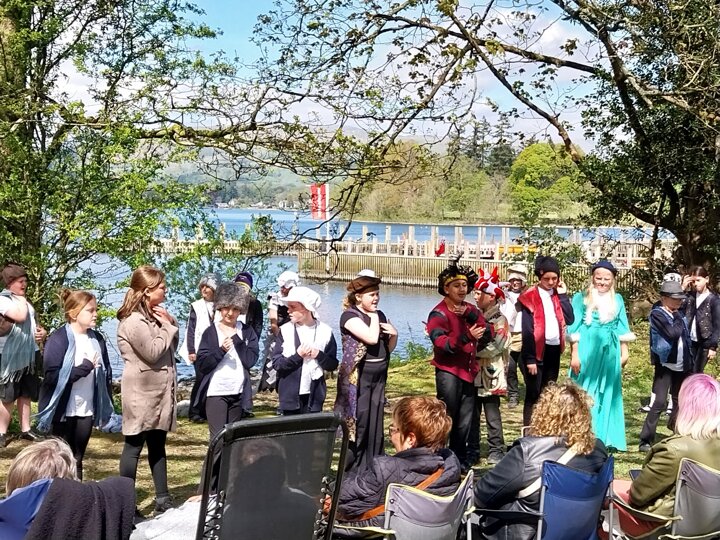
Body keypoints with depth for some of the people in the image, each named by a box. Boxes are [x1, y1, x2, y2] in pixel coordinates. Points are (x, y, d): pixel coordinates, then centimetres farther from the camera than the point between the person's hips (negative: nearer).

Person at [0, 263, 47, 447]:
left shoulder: (25, 301, 17)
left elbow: (35, 323, 28)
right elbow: (20, 316, -26)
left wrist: (42, 331, 5)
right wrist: (21, 297, -10)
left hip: (29, 355, 7)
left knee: (26, 395, 12)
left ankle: (25, 429, 19)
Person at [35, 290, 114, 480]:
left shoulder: (96, 339, 4)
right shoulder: (58, 339, -13)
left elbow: (106, 372, 9)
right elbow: (52, 375, -20)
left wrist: (106, 403, 3)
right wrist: (85, 367, -22)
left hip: (87, 410, 5)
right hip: (64, 411, -5)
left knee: (77, 459, 13)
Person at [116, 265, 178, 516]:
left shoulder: (153, 315, 15)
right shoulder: (134, 320, -15)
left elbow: (172, 347, 19)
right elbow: (153, 352, -21)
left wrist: (171, 323, 3)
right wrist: (168, 327, -9)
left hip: (160, 390, 9)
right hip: (142, 392, -9)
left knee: (158, 445, 12)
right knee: (134, 445, -2)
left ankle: (163, 499, 17)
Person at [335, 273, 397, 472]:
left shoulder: (379, 315, 13)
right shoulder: (349, 316, -9)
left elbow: (389, 348, 19)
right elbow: (372, 338, -23)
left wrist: (394, 334, -1)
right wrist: (373, 315, -8)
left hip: (379, 376, 7)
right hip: (358, 377, -7)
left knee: (376, 425, 9)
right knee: (358, 425, -5)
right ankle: (352, 471, 5)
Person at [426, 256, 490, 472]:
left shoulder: (471, 310, 12)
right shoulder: (439, 314, -10)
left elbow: (487, 336, 1)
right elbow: (442, 343, -23)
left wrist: (471, 317, -13)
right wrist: (466, 337, -36)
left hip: (469, 371, 7)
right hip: (448, 373, -7)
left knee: (465, 421, 13)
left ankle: (461, 460, 24)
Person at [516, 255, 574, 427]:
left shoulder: (557, 295, 10)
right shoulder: (530, 297, -8)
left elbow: (570, 320, -3)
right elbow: (527, 330, -11)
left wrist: (563, 295, -4)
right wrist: (530, 359, -15)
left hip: (554, 350, 6)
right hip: (537, 350, -6)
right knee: (533, 395, -3)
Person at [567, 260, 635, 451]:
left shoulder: (617, 300, 11)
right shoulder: (581, 298, -1)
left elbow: (622, 328, 14)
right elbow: (574, 328, -4)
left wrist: (624, 352, 9)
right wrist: (575, 355, -9)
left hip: (610, 353, 4)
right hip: (587, 351, -4)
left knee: (608, 394, 8)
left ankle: (605, 438, 16)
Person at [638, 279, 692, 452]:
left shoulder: (678, 314, 10)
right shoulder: (657, 314, -11)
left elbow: (686, 337, 15)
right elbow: (672, 334, -25)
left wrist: (689, 362, 10)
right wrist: (679, 319, -8)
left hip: (681, 366, 7)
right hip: (665, 365, -7)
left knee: (680, 401, 14)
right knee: (659, 402, -10)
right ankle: (646, 440, -6)